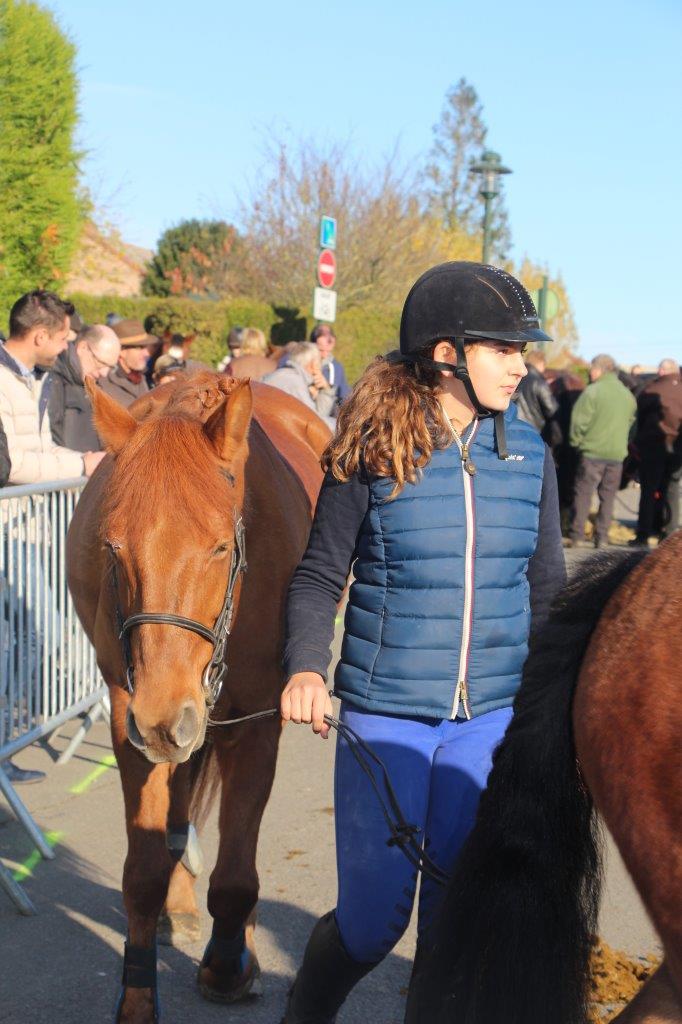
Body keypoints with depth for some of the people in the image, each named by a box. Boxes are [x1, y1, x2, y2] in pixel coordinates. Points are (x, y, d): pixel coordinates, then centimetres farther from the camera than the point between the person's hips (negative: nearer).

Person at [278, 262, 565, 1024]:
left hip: (491, 718, 3)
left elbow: (546, 590, 8)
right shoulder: (370, 454, -9)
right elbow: (320, 577, -4)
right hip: (384, 716, -3)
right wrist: (306, 668, -20)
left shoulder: (530, 456, 1)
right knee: (372, 922, 4)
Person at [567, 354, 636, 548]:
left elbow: (579, 421, -11)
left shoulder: (592, 392, -10)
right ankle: (601, 537, 9)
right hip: (617, 454, 5)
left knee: (583, 493, 2)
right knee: (608, 497, 11)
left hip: (592, 452, -5)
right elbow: (630, 422, 13)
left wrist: (576, 442, 3)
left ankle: (576, 536, 1)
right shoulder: (628, 395, 9)